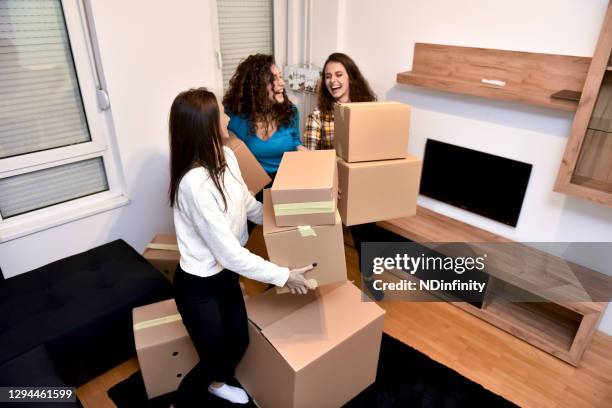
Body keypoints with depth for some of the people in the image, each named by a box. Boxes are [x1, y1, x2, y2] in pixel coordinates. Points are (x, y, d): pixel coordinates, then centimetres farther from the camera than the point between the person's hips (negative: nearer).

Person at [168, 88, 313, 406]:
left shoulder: (225, 156, -6)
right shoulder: (195, 183, -33)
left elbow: (248, 204, 10)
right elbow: (230, 253, -30)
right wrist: (283, 276, -22)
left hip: (226, 273, 8)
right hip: (198, 284, -8)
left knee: (239, 339, 22)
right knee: (213, 356, 10)